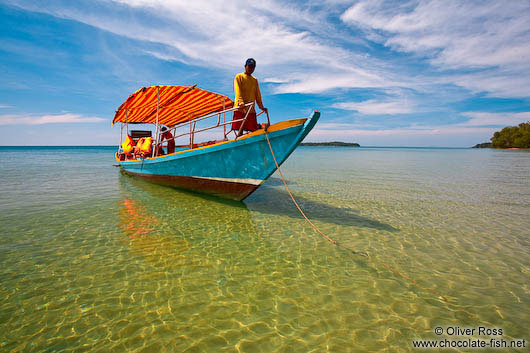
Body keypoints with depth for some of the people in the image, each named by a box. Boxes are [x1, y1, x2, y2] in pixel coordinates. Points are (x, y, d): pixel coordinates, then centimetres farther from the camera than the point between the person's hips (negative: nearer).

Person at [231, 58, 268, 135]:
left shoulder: (255, 80, 21)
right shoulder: (239, 76, 6)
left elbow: (258, 95, 20)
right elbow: (238, 91, -9)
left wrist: (261, 107, 9)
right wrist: (241, 102, -25)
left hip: (251, 109, 4)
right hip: (240, 108, -4)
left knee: (254, 130, -3)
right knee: (240, 130, -7)